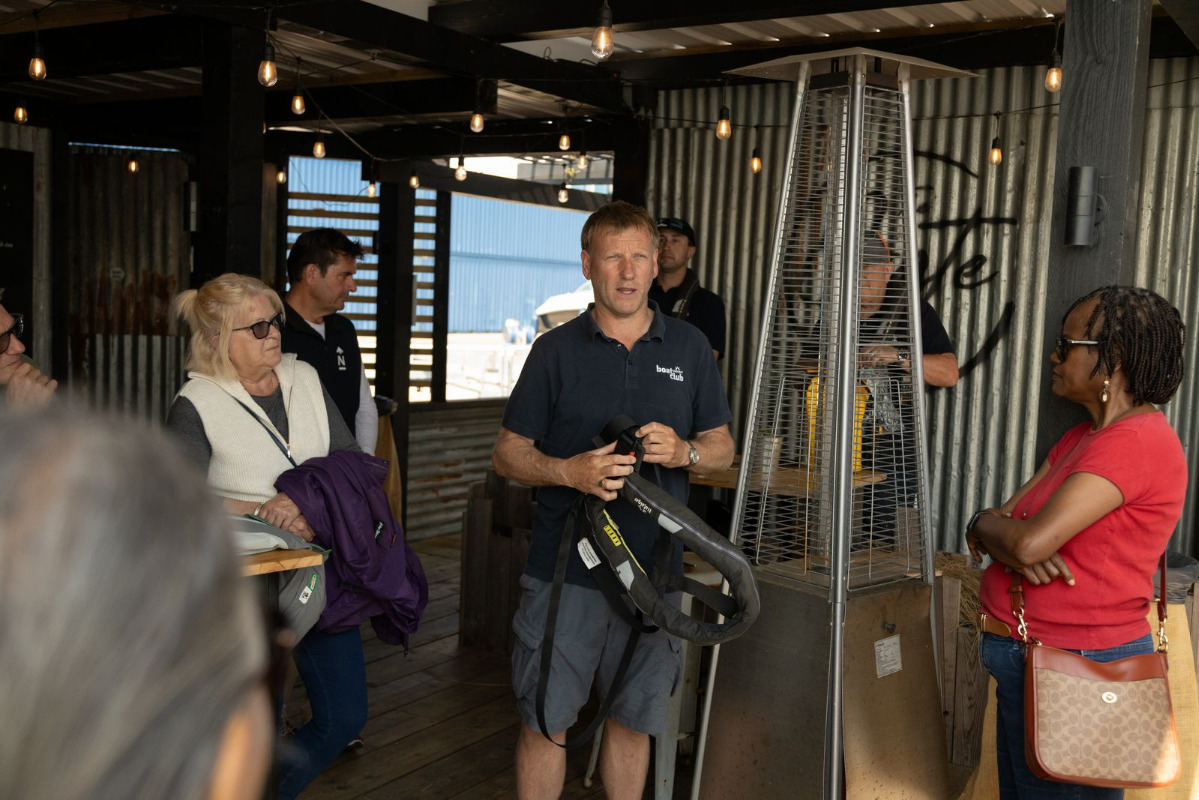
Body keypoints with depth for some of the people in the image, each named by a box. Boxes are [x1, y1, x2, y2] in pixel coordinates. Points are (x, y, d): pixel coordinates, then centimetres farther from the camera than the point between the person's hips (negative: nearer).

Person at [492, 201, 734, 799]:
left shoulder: (690, 348, 7)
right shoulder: (556, 350, 1)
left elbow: (722, 448, 11)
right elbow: (507, 453, 1)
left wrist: (683, 451, -12)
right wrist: (570, 472, -18)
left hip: (654, 568, 2)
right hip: (565, 568, -2)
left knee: (632, 720, 13)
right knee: (546, 721, 4)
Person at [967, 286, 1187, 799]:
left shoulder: (1137, 441, -18)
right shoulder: (1084, 437, 15)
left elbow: (1030, 541, -27)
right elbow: (1007, 522, 9)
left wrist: (982, 525, -6)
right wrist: (1017, 550, -14)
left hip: (1076, 668, -9)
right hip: (1028, 661, 9)